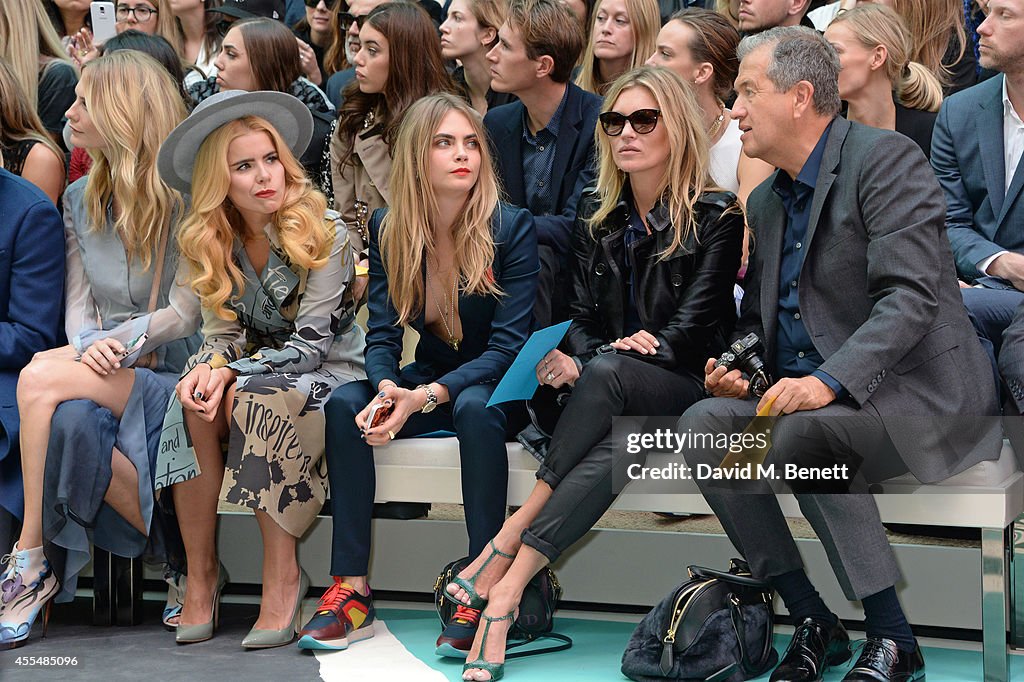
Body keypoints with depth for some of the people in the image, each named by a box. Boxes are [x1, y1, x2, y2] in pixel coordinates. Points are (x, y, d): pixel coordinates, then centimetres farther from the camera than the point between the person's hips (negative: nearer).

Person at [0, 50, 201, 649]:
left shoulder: (185, 198, -4)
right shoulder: (81, 201, 15)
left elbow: (185, 312, -7)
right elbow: (78, 307, 12)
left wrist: (120, 342, -16)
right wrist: (91, 346, -9)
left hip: (173, 376, -5)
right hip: (104, 375, 5)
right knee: (71, 420, -31)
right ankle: (176, 552, -20)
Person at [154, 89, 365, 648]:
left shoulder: (323, 231, -14)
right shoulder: (210, 241, 1)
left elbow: (311, 344, -17)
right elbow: (224, 334, 1)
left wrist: (232, 373, -27)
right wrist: (211, 367, -22)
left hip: (330, 372, -4)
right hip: (260, 368, 5)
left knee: (255, 396, -35)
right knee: (193, 400, -27)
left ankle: (283, 575, -28)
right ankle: (200, 571, -22)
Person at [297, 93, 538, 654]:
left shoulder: (512, 227, -14)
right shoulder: (389, 229, -2)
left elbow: (507, 345, -19)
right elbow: (382, 333, -4)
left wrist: (425, 396, -32)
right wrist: (386, 387, -28)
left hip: (493, 384, -4)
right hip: (428, 377, 4)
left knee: (475, 408, -38)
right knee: (344, 404, -23)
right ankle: (352, 590, -26)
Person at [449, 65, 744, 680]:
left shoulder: (716, 217, -2)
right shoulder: (597, 213, 13)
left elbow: (694, 329, -9)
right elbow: (581, 316, 10)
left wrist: (595, 361, -19)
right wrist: (576, 358, -15)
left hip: (686, 394, -3)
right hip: (614, 400, 3)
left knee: (606, 373, -37)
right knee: (618, 446, -36)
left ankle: (506, 554, -39)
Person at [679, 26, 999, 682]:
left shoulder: (885, 159, -10)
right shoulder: (767, 200, 16)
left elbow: (910, 296, -21)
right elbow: (757, 316, 23)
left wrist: (830, 380, -32)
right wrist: (737, 368, 0)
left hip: (914, 392, -8)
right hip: (809, 395, 8)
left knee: (800, 431, -35)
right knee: (703, 424, -17)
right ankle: (811, 620, -9)